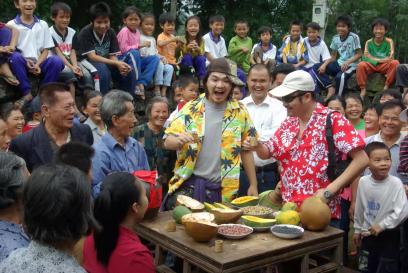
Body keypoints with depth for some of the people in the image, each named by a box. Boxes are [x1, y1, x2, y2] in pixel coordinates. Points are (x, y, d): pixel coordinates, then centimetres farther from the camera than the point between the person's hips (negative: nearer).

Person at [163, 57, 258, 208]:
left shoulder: (239, 112, 2)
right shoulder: (191, 109, 0)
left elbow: (246, 150, 7)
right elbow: (167, 142, 1)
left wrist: (253, 185, 7)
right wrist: (179, 140, -21)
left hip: (223, 190, 1)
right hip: (189, 184, 0)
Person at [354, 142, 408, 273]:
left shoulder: (395, 183, -19)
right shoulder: (363, 181, -7)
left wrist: (382, 225, -19)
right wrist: (357, 229, 13)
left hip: (389, 235, -4)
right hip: (368, 234, 4)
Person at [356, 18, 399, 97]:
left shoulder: (389, 42, 0)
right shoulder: (369, 42, 3)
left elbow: (390, 58, -8)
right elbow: (366, 58, -7)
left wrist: (375, 59, -12)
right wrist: (382, 59, -11)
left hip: (384, 66, 0)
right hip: (371, 66, 0)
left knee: (395, 63, -30)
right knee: (361, 65, -31)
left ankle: (386, 86, -21)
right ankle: (363, 89, -24)